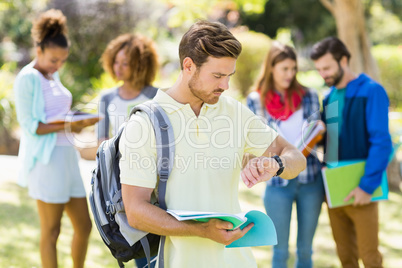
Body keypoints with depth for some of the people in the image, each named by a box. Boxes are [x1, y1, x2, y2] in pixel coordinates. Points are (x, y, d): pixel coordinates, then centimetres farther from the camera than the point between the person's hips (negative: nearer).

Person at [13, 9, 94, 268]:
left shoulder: (53, 75, 16)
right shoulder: (27, 78, -8)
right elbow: (30, 126, -13)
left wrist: (78, 121, 3)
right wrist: (67, 126, -22)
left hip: (67, 155, 8)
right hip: (45, 159, -8)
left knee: (84, 225, 11)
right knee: (51, 230, -1)